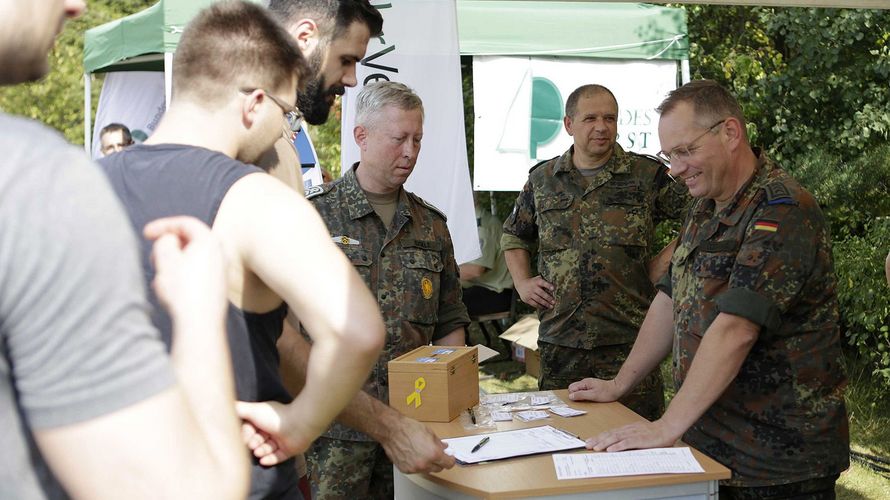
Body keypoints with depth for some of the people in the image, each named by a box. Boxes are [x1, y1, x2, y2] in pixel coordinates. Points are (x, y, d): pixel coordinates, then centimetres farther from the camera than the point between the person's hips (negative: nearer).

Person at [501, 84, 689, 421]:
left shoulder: (648, 176, 0)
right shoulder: (542, 179, 10)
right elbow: (514, 236, 23)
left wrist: (664, 263, -4)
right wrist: (522, 282, 10)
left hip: (630, 340, -2)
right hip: (559, 339, 3)